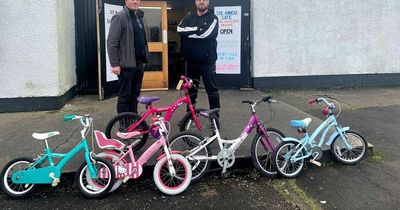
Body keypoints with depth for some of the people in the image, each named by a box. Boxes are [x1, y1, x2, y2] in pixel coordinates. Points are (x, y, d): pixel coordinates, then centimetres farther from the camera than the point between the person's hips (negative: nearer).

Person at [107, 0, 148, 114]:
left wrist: (145, 57, 14)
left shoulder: (139, 16, 15)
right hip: (126, 64, -7)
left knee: (135, 95, 13)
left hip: (138, 63, 8)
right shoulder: (120, 17, -10)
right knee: (125, 96, 0)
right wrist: (114, 64, -18)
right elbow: (111, 43, -14)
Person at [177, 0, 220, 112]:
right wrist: (197, 29, -15)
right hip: (191, 61, 5)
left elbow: (206, 34, -19)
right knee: (190, 88, 13)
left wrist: (189, 32, -9)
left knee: (211, 89, 0)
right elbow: (180, 30, -8)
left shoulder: (212, 18, -2)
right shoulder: (189, 18, 11)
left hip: (207, 62, -4)